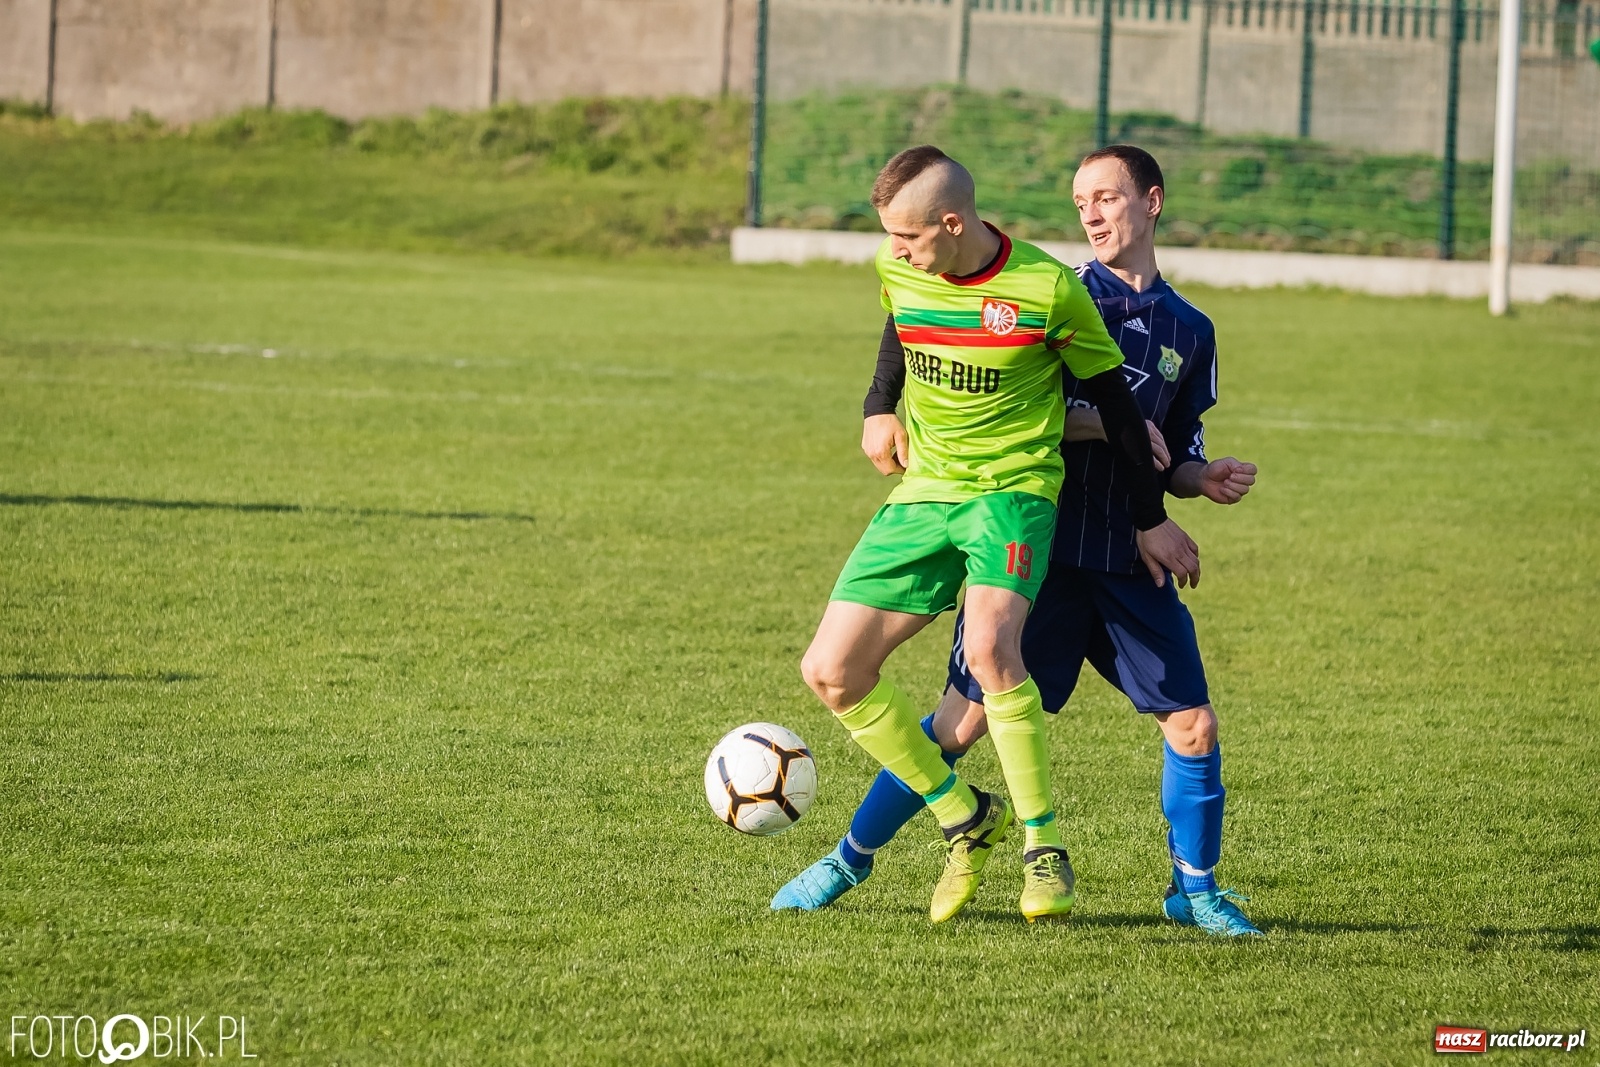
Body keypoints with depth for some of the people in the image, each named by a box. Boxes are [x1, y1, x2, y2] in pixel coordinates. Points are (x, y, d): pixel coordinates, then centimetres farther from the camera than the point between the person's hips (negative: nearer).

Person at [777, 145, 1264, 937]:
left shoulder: (1189, 332, 12)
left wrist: (1207, 479, -1)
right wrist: (1103, 423, -18)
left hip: (1129, 564, 3)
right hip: (1036, 546, -3)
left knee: (1193, 725, -3)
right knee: (966, 717, -5)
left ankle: (1195, 888, 17)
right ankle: (850, 859, 8)